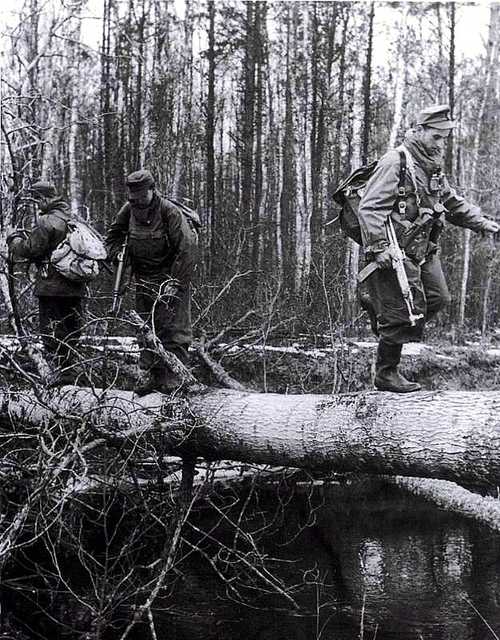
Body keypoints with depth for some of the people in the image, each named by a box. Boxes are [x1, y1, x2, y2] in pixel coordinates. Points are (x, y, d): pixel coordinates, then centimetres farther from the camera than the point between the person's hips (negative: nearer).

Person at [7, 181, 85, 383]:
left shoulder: (46, 222, -14)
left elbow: (31, 249, -12)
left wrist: (15, 241, 7)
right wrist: (28, 236, 21)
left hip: (52, 286, -8)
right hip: (76, 287, 8)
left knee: (51, 332, -1)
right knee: (71, 331, 15)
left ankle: (63, 374, -4)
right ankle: (70, 372, 22)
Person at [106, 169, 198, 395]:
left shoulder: (170, 211, -18)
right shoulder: (129, 209, -2)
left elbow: (187, 248, -20)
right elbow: (115, 232, 18)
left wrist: (175, 283, -21)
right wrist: (112, 255, -1)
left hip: (171, 275, -6)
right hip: (144, 277, 6)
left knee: (174, 329, -7)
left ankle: (172, 378, -5)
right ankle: (149, 375, 15)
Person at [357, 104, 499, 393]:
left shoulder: (434, 168, 14)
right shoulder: (395, 162, -14)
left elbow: (453, 203, 28)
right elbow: (369, 207, -20)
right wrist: (378, 247, -26)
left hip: (424, 251, 9)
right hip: (396, 253, -9)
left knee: (439, 299, 11)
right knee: (401, 313, -5)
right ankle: (386, 374, 9)